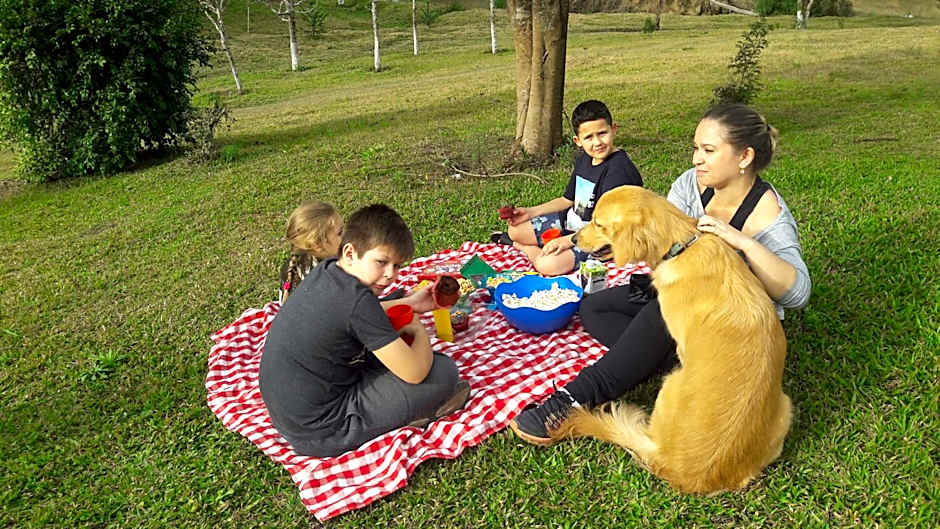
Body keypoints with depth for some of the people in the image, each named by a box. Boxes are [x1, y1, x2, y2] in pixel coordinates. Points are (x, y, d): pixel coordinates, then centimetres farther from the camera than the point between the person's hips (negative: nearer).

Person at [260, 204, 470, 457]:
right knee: (444, 371, -12)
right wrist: (419, 329, -2)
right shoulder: (357, 299, -27)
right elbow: (414, 372, -22)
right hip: (318, 434, -9)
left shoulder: (325, 271, 0)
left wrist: (408, 303, 16)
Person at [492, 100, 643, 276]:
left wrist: (568, 241, -28)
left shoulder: (619, 169, -24)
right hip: (572, 221, 8)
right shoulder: (583, 160, 3)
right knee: (515, 230, 3)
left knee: (548, 265, -29)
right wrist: (530, 212, 6)